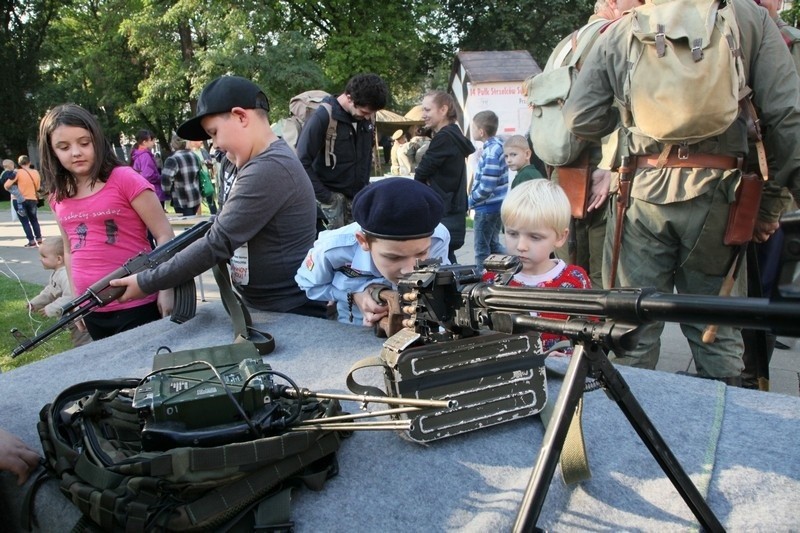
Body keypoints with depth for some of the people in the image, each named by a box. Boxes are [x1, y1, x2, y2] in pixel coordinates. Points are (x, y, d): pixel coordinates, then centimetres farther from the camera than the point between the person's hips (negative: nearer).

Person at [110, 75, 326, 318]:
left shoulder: (269, 170, -22)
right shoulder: (256, 165, 10)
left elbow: (217, 243, -21)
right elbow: (222, 231, 11)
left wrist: (146, 283, -14)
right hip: (258, 307, 9)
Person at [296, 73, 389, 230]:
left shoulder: (368, 117, 0)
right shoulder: (323, 118, -18)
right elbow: (302, 162, -16)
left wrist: (365, 185, 11)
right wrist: (325, 196, -16)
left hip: (358, 195, 5)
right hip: (332, 196, -5)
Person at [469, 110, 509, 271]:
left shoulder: (491, 152, -22)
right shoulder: (497, 145, 7)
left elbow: (486, 187, -25)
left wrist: (470, 201, -10)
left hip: (488, 207, -9)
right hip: (497, 205, 9)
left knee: (482, 249, 5)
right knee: (493, 244, 21)